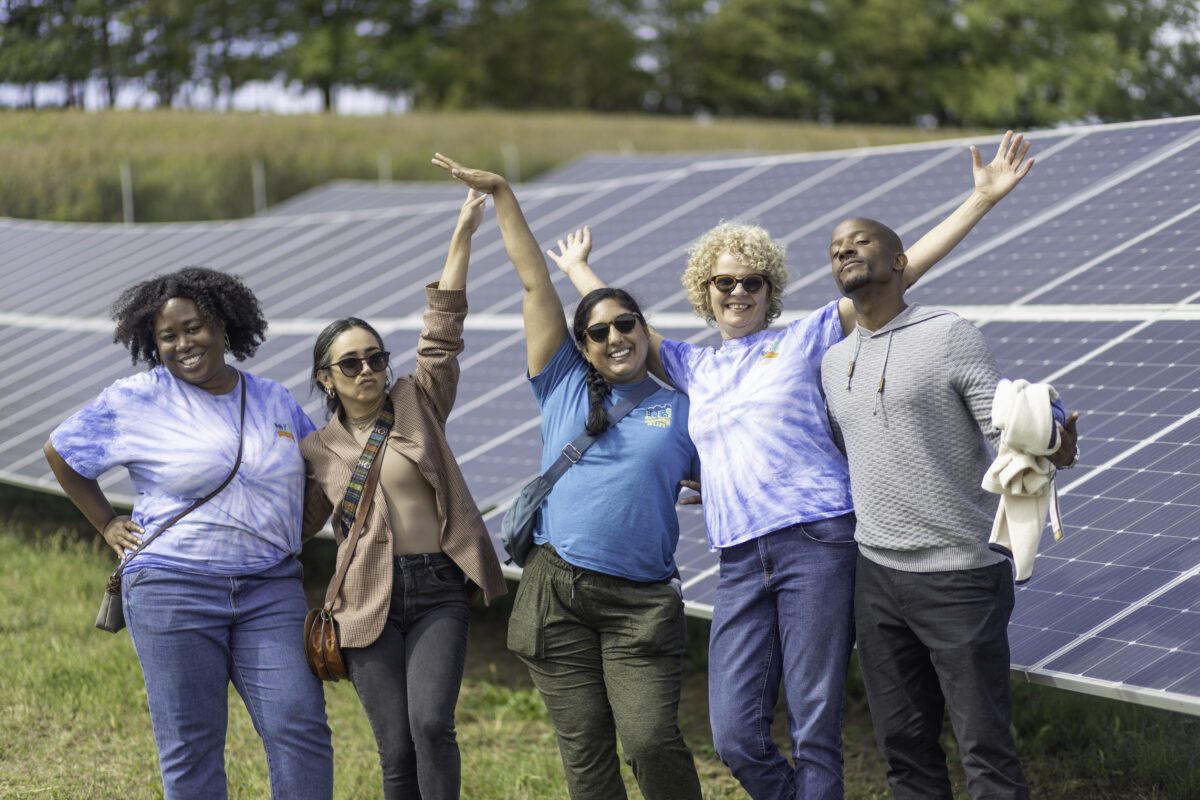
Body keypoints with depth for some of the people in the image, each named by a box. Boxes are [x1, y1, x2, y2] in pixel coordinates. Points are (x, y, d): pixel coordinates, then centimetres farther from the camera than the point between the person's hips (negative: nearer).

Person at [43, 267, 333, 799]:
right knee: (190, 747, 0)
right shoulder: (135, 401, 0)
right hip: (174, 590, -3)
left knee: (299, 728, -6)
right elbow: (60, 452, 12)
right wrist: (107, 524, 9)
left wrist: (293, 537, 12)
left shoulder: (276, 402, 10)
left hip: (270, 590, 3)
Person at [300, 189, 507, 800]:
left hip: (438, 591, 0)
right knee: (397, 749, -1)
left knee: (431, 723, -18)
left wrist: (463, 234, -7)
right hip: (369, 601, 1)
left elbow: (442, 331, -2)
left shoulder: (419, 404, 5)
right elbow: (296, 523, 16)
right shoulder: (316, 450, 7)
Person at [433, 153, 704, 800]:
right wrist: (501, 194, 12)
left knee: (650, 737, -16)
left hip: (641, 602, -2)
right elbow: (535, 283, 11)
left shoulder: (682, 411, 11)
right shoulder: (564, 388, 12)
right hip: (556, 593, 2)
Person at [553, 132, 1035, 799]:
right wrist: (577, 268, 46)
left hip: (816, 542, -4)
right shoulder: (696, 368, 21)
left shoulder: (808, 338, 9)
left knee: (815, 732, -6)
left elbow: (897, 271, 6)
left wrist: (983, 200, 2)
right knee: (736, 737, -4)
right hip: (740, 563, 4)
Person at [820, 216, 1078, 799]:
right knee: (904, 744, 13)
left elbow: (1007, 431, -14)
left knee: (985, 749, -3)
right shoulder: (833, 361, 13)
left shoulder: (948, 335, -7)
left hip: (959, 576, -6)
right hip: (876, 574, 6)